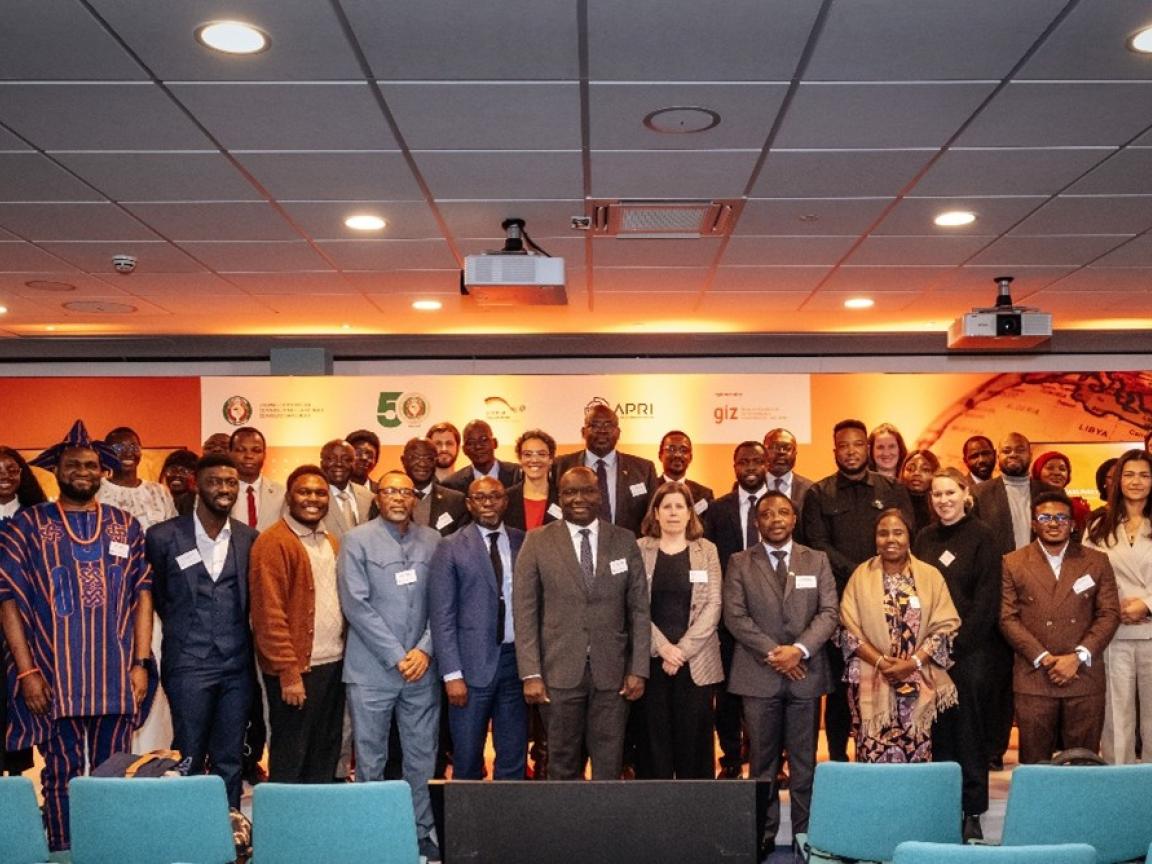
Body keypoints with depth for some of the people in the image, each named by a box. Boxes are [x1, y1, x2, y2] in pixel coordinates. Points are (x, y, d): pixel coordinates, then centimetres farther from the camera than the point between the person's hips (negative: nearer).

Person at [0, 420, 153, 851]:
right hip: (55, 676, -2)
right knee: (62, 775, 4)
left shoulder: (126, 526, 9)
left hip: (116, 676, 2)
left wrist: (141, 662, -1)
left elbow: (143, 594, 7)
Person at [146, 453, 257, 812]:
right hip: (189, 664, -3)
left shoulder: (249, 538, 6)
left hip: (237, 664, 3)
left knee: (230, 761, 9)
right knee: (189, 759, 2)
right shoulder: (163, 537, -3)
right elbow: (155, 595, 9)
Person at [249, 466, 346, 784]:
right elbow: (269, 614, -15)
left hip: (335, 664, 7)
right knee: (290, 758, 3)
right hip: (297, 669, -7)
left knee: (326, 757, 15)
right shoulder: (273, 542, -11)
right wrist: (289, 672, -18)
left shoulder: (331, 543, 14)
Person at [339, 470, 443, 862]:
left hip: (422, 668, 3)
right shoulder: (357, 540, -2)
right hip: (372, 669, -2)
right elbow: (356, 604, -8)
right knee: (370, 759, 5)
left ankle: (421, 832, 20)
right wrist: (396, 656, -11)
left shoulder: (432, 541, 6)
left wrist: (425, 650, -7)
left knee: (422, 758, 8)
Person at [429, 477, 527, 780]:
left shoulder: (524, 543, 6)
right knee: (467, 758, 7)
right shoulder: (451, 549, -2)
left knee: (514, 756, 10)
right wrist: (452, 674, -10)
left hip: (516, 658, 3)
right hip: (473, 664, -2)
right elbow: (442, 616, -4)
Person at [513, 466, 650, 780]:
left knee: (609, 766, 5)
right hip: (560, 672, -1)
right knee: (562, 765, 8)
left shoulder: (624, 541, 5)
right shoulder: (537, 542, 1)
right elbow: (525, 612, -1)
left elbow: (639, 609, 6)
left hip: (612, 671, 1)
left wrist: (638, 670, -1)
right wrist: (530, 674, -7)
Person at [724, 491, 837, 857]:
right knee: (762, 761, 4)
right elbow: (735, 616, -4)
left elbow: (829, 613, 1)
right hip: (759, 675, -1)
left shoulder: (817, 561, 9)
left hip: (806, 673, 1)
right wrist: (772, 653, -12)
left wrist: (799, 649, -13)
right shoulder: (740, 563, 5)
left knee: (805, 761, 6)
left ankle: (805, 834, 13)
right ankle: (764, 834, 11)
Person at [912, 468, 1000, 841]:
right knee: (938, 730, 6)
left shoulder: (981, 537, -3)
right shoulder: (924, 538, 11)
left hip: (969, 650, -4)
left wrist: (958, 642, -13)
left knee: (968, 728, 1)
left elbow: (986, 599, -7)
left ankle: (972, 812, 9)